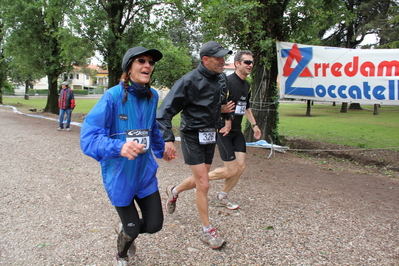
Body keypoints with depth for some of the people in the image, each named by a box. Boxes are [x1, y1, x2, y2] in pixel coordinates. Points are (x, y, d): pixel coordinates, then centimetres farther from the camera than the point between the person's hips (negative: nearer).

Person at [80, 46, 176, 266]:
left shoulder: (152, 96, -3)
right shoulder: (113, 96, -19)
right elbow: (88, 138, -25)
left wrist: (161, 151, 28)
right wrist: (119, 147, -42)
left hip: (145, 172, 5)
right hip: (119, 175, -4)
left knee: (154, 225, 6)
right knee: (132, 229, 9)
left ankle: (127, 231, 43)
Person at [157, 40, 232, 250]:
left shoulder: (221, 78, 1)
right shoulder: (189, 81, -20)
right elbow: (165, 111, -21)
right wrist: (168, 139, -30)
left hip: (210, 136, 7)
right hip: (192, 136, -7)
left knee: (200, 180, 18)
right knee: (203, 184, -5)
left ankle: (174, 191, 49)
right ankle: (207, 230, 13)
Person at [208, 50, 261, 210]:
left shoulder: (247, 85, 11)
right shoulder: (228, 81, -16)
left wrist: (254, 125, 22)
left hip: (237, 131, 8)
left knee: (240, 167, 6)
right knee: (231, 170, -7)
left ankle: (221, 198, 23)